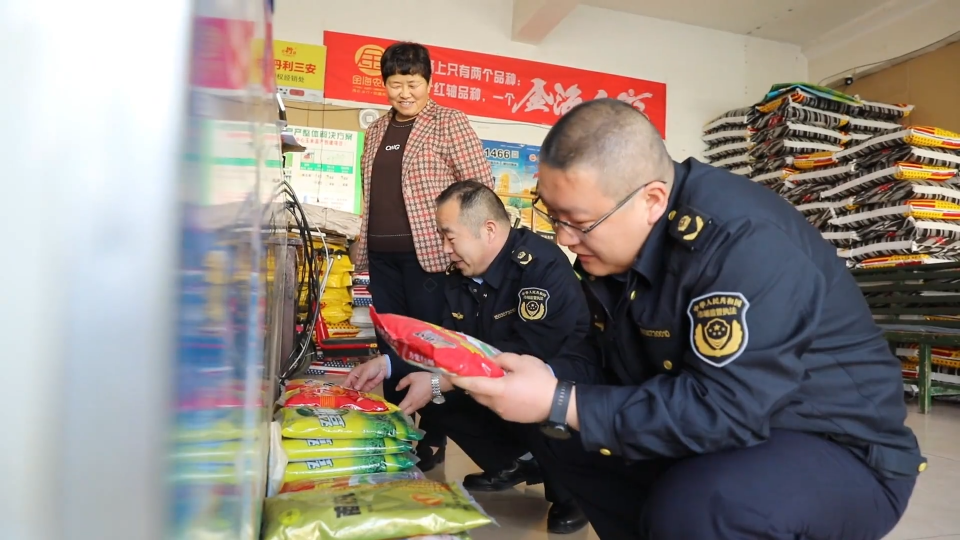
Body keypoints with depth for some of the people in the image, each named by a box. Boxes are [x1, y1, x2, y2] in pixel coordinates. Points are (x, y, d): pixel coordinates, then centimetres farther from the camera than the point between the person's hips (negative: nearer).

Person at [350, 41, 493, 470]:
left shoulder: (449, 123, -1)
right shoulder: (376, 131, 17)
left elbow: (481, 184, -6)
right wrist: (363, 244, 17)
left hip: (429, 252, -6)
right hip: (382, 256, 6)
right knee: (391, 345, 11)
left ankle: (432, 437, 15)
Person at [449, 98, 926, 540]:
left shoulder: (743, 240, -29)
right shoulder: (611, 235, -3)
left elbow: (725, 411, -33)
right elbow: (608, 357, 4)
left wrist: (559, 404, -31)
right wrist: (544, 377, -16)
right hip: (724, 430, 8)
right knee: (563, 439, 2)